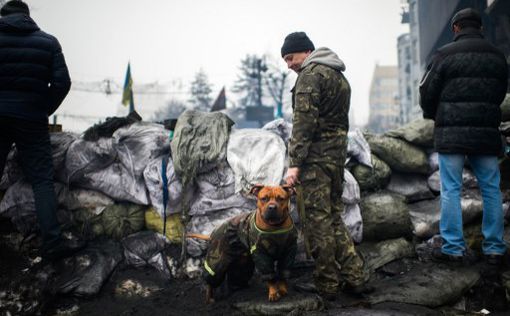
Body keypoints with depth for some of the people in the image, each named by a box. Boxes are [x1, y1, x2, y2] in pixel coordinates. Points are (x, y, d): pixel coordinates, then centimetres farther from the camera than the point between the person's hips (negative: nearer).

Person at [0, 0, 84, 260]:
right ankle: (52, 243, -4)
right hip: (31, 119, 0)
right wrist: (45, 110, 8)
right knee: (42, 181, 1)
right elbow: (62, 82, -3)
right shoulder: (48, 42, 5)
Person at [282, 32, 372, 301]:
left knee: (317, 219, -2)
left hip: (315, 156, -9)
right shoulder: (339, 75, 20)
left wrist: (295, 163, -18)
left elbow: (304, 121, -17)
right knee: (334, 217, 15)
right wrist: (338, 152, 20)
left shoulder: (310, 74, -10)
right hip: (337, 154, 9)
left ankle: (326, 285, 5)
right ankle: (355, 277, 16)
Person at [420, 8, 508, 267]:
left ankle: (453, 248, 2)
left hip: (451, 132, -4)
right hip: (487, 132, 4)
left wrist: (432, 115, 16)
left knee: (451, 190, 1)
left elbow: (427, 92, -3)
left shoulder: (445, 54, -6)